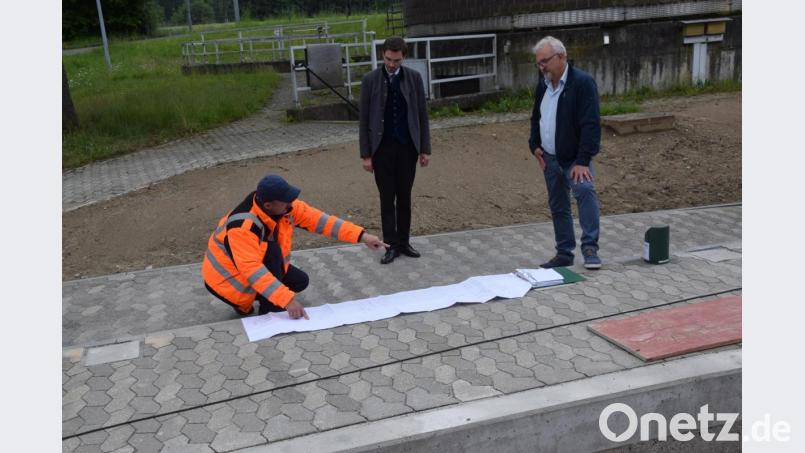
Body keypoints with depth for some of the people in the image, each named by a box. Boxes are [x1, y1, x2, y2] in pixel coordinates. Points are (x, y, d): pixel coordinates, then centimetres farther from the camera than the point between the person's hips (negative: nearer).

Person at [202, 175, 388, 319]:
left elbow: (318, 219, -16)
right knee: (272, 251, -31)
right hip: (228, 277, -7)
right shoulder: (243, 226, -38)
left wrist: (362, 236, -21)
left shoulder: (286, 206, -16)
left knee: (300, 281, -1)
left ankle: (257, 297, 15)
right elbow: (252, 270, -41)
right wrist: (287, 299, -45)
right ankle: (269, 312, -15)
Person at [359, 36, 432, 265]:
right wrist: (366, 154, -4)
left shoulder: (414, 78, 1)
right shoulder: (370, 80, -3)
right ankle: (392, 245, 10)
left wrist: (425, 149, 1)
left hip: (408, 147, 1)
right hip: (382, 148, -1)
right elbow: (364, 119, -1)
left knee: (404, 197, 8)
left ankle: (404, 242, 18)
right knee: (387, 199, 3)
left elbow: (422, 114, 4)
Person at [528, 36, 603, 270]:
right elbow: (536, 118, 22)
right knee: (557, 206, 11)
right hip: (550, 158, 7)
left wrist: (583, 160, -26)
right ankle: (564, 253, 22)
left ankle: (590, 248, -23)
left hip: (575, 157, -7)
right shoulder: (543, 84, 8)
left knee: (585, 190, -29)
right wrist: (535, 145, 7)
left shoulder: (582, 82, -15)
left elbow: (590, 124, -21)